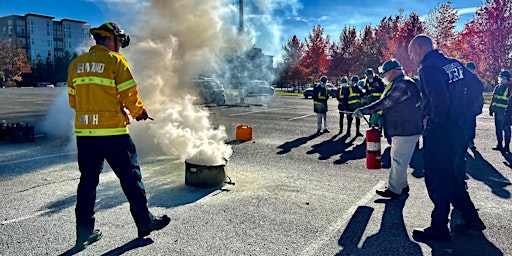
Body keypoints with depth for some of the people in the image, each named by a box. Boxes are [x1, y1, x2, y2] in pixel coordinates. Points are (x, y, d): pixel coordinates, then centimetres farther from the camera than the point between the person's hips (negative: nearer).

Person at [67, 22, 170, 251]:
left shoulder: (76, 64, 11)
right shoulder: (115, 61, -7)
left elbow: (73, 100, 15)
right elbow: (129, 95, -9)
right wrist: (139, 112, 9)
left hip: (84, 132, 6)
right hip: (112, 131, -6)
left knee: (88, 180, 13)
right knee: (130, 176, 5)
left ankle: (84, 231, 19)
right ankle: (145, 222, 16)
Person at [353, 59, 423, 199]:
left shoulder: (403, 84, -19)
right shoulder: (398, 84, 16)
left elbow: (385, 102, -23)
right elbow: (389, 103, 18)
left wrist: (364, 110, -21)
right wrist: (378, 115, 7)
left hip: (407, 130, -11)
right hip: (401, 129, 11)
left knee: (398, 160, -3)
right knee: (397, 158, 19)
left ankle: (394, 190, 6)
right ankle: (402, 185, 31)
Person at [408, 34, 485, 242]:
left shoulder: (428, 69, -16)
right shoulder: (454, 64, 10)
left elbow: (439, 100, -27)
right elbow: (476, 86, 13)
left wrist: (433, 124, -13)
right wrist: (461, 111, 14)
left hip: (439, 134, -9)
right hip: (459, 130, 9)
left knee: (437, 180, 3)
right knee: (454, 176, 22)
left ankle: (439, 228, 14)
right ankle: (471, 218, 32)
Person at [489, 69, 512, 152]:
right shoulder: (497, 87, 13)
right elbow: (493, 98, 18)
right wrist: (491, 109, 15)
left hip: (505, 112, -7)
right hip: (497, 111, 7)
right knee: (498, 128, 12)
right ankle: (499, 144, 22)